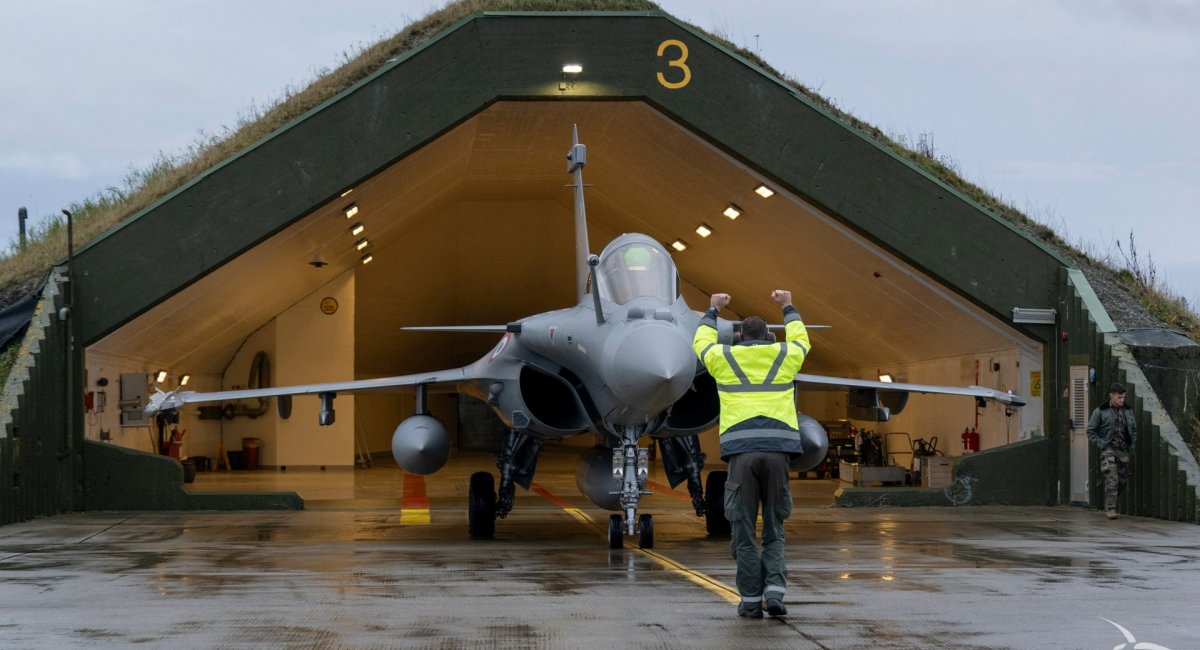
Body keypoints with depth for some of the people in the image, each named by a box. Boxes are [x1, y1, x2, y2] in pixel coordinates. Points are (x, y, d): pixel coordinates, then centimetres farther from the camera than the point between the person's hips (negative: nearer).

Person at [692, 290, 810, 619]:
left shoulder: (724, 359, 12)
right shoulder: (785, 357, 14)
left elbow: (701, 342, 35)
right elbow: (800, 339, 39)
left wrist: (712, 312, 50)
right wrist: (788, 308, 53)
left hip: (740, 450, -1)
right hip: (777, 448, 1)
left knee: (744, 529, 3)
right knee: (774, 529, 10)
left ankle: (751, 600, 1)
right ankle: (775, 589, -6)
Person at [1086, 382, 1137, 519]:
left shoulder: (1128, 410, 10)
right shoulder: (1101, 411, -4)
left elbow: (1134, 429, 21)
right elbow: (1090, 431, 1)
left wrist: (1132, 444, 10)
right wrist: (1100, 444, -8)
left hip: (1123, 451, 5)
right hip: (1108, 449, -5)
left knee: (1123, 480, 8)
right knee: (1111, 479, -15)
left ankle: (1108, 503, 28)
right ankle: (1111, 508, -14)